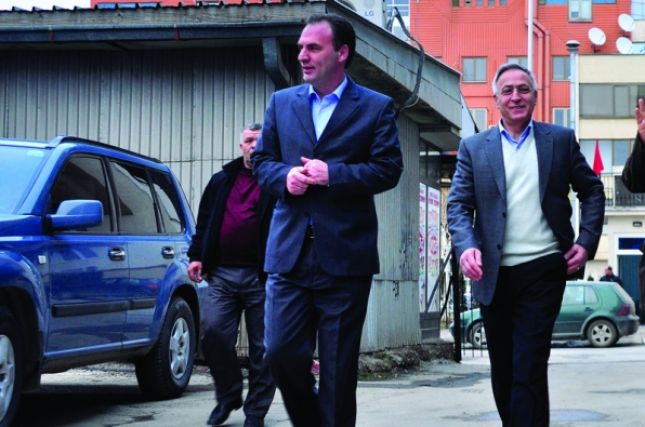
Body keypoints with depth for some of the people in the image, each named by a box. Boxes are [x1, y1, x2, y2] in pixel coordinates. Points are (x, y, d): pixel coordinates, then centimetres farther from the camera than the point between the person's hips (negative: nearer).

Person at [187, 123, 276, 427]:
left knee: (261, 347, 1)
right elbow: (204, 221, 21)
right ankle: (228, 394, 12)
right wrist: (197, 256, 11)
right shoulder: (221, 181, 17)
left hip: (260, 276, -3)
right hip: (222, 273, 3)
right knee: (213, 332, -10)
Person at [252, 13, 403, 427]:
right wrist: (285, 176, -8)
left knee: (339, 366, 3)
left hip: (345, 255, -3)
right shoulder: (281, 102, 13)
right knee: (281, 351, -1)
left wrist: (333, 174, -16)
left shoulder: (376, 107, 2)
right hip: (290, 251, 3)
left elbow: (389, 169, -5)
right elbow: (262, 160, 14)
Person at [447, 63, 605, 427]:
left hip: (543, 270, -2)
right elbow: (459, 204, 1)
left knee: (529, 367, -9)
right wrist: (466, 246, -17)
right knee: (502, 369, 12)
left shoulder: (561, 140, 7)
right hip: (494, 274, 2)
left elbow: (592, 191, 12)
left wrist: (587, 242, 0)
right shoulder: (474, 147, 7)